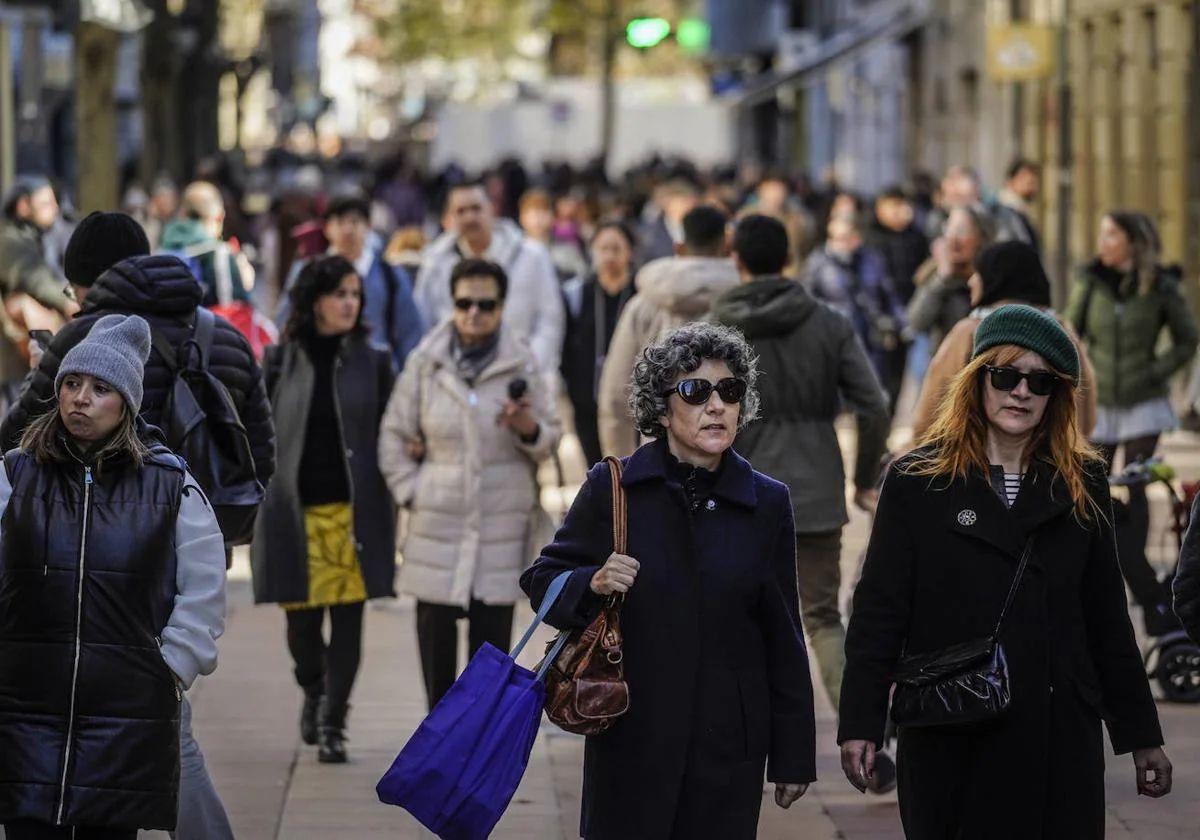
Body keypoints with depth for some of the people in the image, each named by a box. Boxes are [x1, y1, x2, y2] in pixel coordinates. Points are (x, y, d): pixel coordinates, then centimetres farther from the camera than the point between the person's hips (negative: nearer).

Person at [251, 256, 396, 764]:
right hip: (296, 509, 0)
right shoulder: (282, 361, 4)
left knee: (348, 620, -3)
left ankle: (332, 724, 6)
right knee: (301, 617, 5)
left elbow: (388, 436, 7)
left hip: (354, 510, 0)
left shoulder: (373, 361, 5)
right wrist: (258, 505, 4)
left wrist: (386, 508, 1)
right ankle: (314, 693, 35)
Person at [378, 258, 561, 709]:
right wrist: (409, 492, 2)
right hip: (438, 517, 0)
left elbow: (551, 439, 7)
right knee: (435, 622, 3)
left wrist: (529, 429, -15)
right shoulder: (425, 363, 4)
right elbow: (395, 435, 11)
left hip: (502, 518, 0)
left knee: (493, 626, 1)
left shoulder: (522, 364, 3)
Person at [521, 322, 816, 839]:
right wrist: (593, 585, -18)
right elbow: (543, 581, 6)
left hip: (729, 747, 1)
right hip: (631, 734, -1)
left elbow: (783, 637, 9)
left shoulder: (767, 504, 6)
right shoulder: (612, 487, 1)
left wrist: (793, 755, 8)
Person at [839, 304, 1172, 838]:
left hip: (1060, 735, 2)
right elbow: (878, 611, -2)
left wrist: (1141, 736, 11)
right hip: (948, 740, -2)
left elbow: (1108, 620, 12)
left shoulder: (1082, 487, 9)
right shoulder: (917, 482, 1)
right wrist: (861, 724, -9)